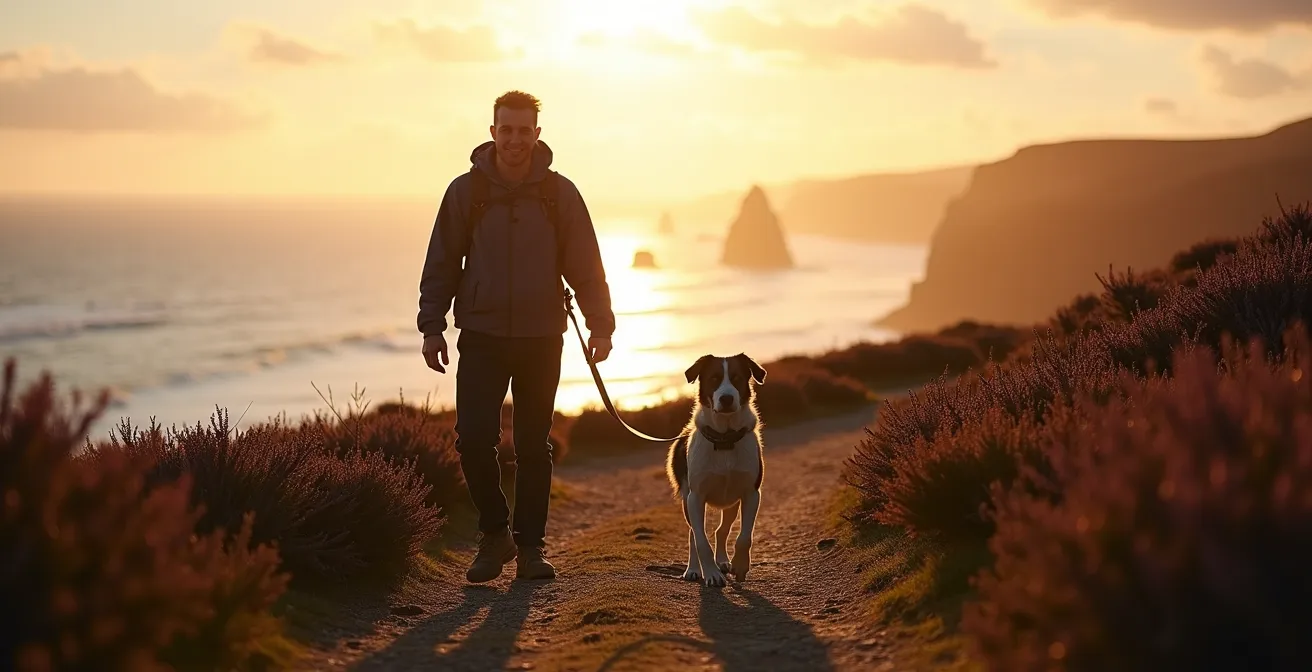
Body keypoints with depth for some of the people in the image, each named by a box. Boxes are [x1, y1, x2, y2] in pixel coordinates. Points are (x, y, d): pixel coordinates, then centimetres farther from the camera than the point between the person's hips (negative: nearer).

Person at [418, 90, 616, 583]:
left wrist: (600, 325, -1)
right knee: (473, 438, -9)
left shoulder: (560, 194, 1)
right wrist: (432, 328, 0)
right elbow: (441, 265, 5)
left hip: (541, 339, 0)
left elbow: (585, 266, 5)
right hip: (481, 338, 0)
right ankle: (494, 533, 10)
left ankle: (530, 546, 16)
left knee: (534, 446, 5)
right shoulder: (465, 191, 0)